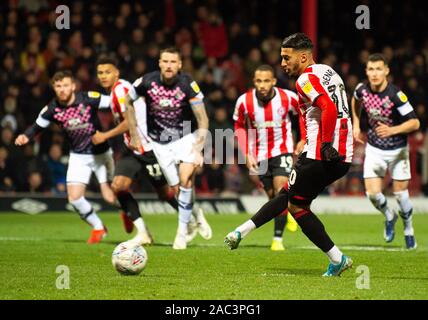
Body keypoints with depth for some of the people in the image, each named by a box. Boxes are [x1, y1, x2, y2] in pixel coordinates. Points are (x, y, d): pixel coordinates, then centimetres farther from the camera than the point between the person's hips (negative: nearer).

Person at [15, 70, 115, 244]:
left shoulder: (89, 99, -21)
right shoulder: (52, 109, -12)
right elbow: (38, 126, 0)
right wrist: (25, 137, -18)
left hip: (100, 153, -3)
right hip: (78, 156, 3)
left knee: (110, 197, -6)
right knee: (74, 197, -10)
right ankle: (98, 228, 15)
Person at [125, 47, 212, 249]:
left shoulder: (188, 85, -17)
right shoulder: (147, 82, -13)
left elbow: (203, 120, -12)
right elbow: (128, 103, 7)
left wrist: (197, 150, -19)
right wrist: (134, 134, 7)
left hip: (184, 138, -1)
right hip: (158, 142, 1)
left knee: (186, 178, -22)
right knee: (177, 187, -5)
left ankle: (182, 232, -11)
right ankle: (196, 216, 26)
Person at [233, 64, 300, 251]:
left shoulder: (288, 98, -18)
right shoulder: (244, 101, -16)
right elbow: (239, 126, 2)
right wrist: (247, 155, -5)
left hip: (282, 150, -2)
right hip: (259, 154, 2)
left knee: (281, 190, -17)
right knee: (272, 195, 9)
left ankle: (278, 239, -11)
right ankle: (287, 214, 44)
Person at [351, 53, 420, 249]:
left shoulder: (396, 95, -25)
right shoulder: (362, 89, -10)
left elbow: (414, 123, -24)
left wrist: (392, 130, -37)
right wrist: (356, 125, 11)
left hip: (397, 150, -3)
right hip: (374, 149, 3)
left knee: (400, 194, 2)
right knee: (372, 194, -6)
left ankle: (408, 229, 28)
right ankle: (389, 217, 27)